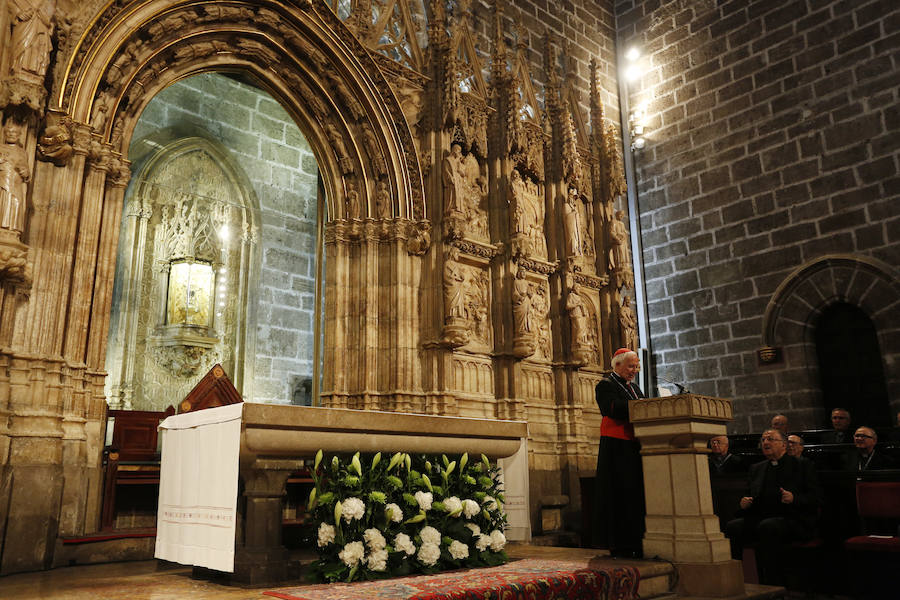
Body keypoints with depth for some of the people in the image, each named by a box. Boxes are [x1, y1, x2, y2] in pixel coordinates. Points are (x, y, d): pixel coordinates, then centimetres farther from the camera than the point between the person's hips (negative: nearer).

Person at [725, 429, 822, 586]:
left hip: (794, 520, -5)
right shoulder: (756, 468, 24)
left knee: (767, 526, -36)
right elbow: (749, 495, 24)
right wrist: (744, 502, 0)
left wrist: (794, 498, -17)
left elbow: (816, 498, 1)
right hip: (760, 518, 5)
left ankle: (773, 586, -29)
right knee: (732, 527, -24)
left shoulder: (803, 465, 10)